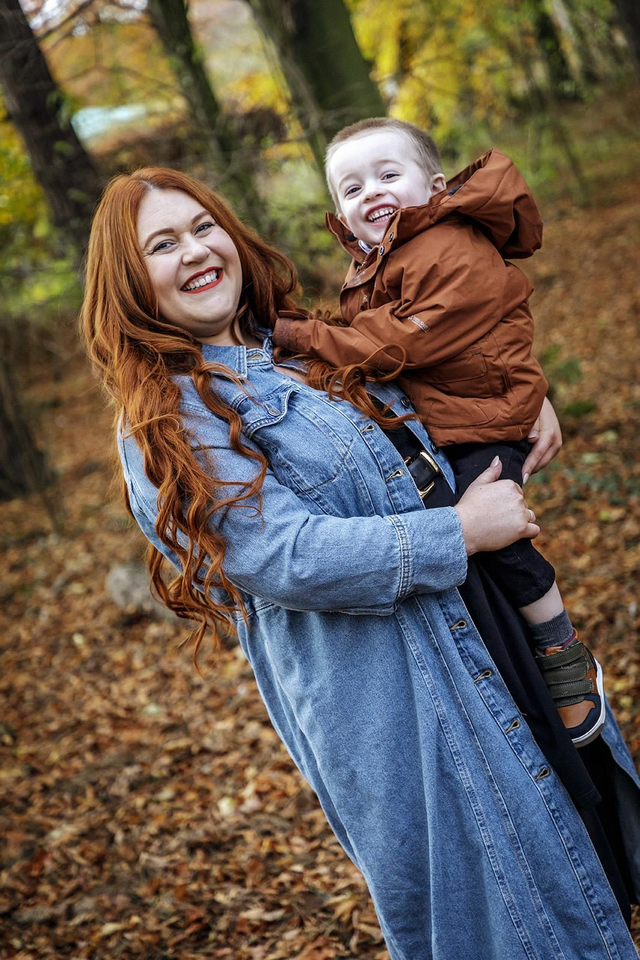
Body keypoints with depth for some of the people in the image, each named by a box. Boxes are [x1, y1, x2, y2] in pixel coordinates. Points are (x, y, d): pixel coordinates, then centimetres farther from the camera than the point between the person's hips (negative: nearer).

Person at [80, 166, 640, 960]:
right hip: (377, 694, -8)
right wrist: (461, 531, -20)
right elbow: (284, 556, -24)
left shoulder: (309, 350, 9)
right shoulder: (164, 425, -14)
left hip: (478, 632, 8)